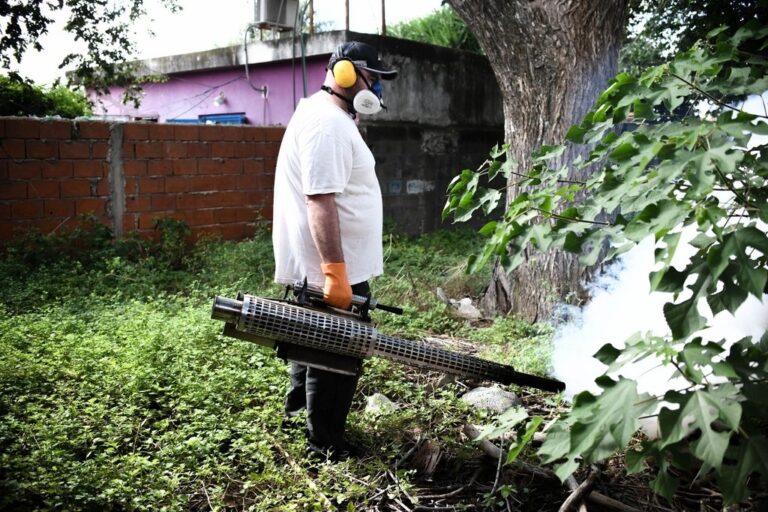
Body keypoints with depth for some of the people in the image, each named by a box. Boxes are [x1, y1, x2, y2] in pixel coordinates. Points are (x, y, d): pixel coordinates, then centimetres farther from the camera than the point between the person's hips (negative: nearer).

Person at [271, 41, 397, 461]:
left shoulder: (328, 116, 16)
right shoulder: (327, 124, -20)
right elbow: (320, 202, -27)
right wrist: (335, 272, -29)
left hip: (324, 267, 11)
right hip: (333, 269, -11)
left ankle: (299, 410, 43)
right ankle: (326, 445, 15)